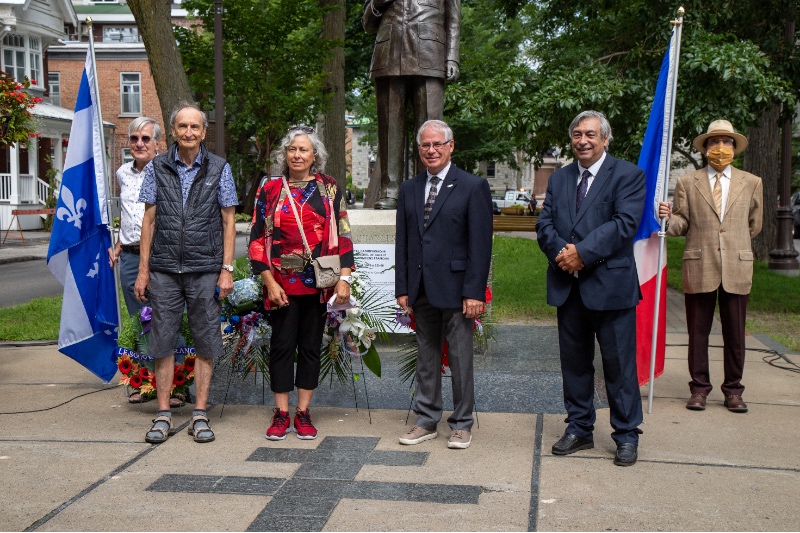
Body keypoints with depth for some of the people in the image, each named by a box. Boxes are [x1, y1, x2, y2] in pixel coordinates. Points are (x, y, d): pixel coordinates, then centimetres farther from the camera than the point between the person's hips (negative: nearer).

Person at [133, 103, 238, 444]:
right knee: (163, 341, 3)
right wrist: (143, 270, 3)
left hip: (205, 270, -1)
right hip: (164, 271, 1)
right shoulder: (157, 168, 6)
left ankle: (200, 415, 12)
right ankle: (163, 415, 13)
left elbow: (228, 221, 4)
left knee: (205, 343, 3)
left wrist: (227, 269, -3)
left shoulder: (219, 169, 4)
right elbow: (149, 220, 7)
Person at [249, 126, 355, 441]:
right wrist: (270, 282, -7)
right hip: (282, 283, -1)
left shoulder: (329, 190, 5)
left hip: (319, 282, 1)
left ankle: (303, 413, 17)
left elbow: (342, 236, 4)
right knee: (282, 346, 2)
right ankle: (281, 414, 13)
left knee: (311, 346, 7)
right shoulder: (270, 191, 4)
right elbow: (257, 240, 1)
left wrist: (344, 278, -5)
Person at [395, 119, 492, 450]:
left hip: (455, 289, -5)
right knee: (426, 358, 13)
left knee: (460, 360, 4)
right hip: (422, 290, 5)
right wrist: (402, 288, 6)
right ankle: (426, 422, 23)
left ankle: (461, 425, 16)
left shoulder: (473, 187, -4)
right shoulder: (409, 189, 11)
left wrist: (474, 292, -14)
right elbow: (402, 242, 12)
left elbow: (481, 244, -8)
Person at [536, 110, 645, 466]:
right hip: (567, 286, 5)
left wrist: (582, 253, -19)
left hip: (610, 285, -5)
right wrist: (561, 252, -14)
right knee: (573, 361, 13)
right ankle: (579, 429, 26)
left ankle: (627, 436, 14)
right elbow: (544, 223, 6)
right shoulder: (559, 179, 14)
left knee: (619, 364, 1)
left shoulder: (628, 176, -2)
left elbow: (624, 224, -14)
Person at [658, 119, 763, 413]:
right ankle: (699, 388, 16)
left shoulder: (751, 183, 10)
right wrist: (668, 218, -16)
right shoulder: (687, 182, 7)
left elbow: (754, 226, 18)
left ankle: (733, 390, 17)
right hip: (699, 267, -1)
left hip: (737, 268, 1)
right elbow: (682, 224, 3)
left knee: (735, 334, 6)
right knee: (698, 332, 6)